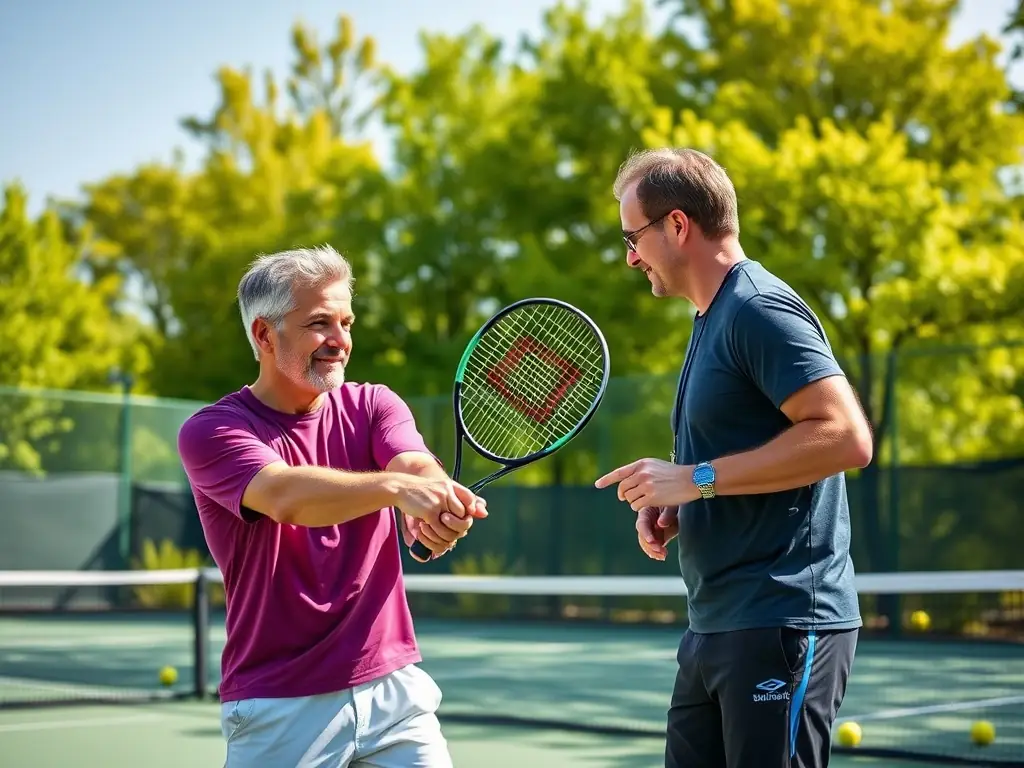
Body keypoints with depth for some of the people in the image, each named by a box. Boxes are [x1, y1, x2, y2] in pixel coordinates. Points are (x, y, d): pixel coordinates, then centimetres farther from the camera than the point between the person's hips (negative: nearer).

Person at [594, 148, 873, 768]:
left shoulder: (760, 309, -12)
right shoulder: (713, 322, 17)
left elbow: (846, 437, -22)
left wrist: (696, 479, -19)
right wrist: (674, 510, 7)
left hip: (783, 624, -9)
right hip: (715, 626, 9)